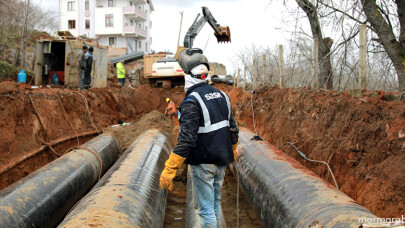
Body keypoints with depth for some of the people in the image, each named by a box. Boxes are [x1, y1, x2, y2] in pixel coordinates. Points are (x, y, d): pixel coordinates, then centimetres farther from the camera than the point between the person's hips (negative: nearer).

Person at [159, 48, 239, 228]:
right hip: (221, 161, 8)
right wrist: (232, 151, 30)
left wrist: (169, 170, -24)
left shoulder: (192, 101, -19)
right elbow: (232, 128, 13)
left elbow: (186, 139, -26)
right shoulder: (221, 95, 5)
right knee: (216, 203, 22)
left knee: (206, 209, 3)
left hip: (203, 164, -7)